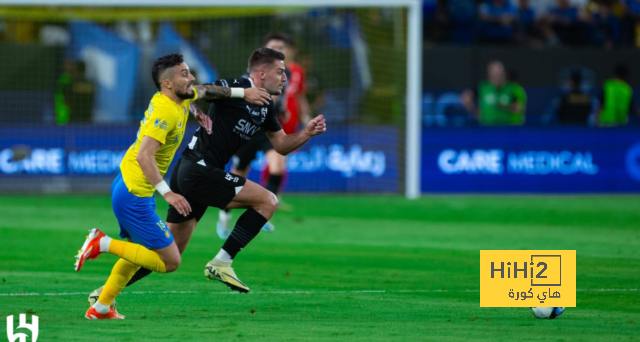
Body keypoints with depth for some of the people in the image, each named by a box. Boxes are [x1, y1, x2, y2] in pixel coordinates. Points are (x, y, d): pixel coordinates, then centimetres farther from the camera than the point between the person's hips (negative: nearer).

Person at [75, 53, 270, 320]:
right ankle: (104, 244, -6)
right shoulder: (166, 111, -23)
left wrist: (243, 93, 17)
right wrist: (167, 193, -37)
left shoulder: (180, 99, 6)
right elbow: (144, 156, -32)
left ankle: (101, 307, 31)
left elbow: (203, 91, 30)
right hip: (135, 195, -10)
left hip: (127, 186, 10)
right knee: (170, 261, -6)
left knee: (139, 253, 27)